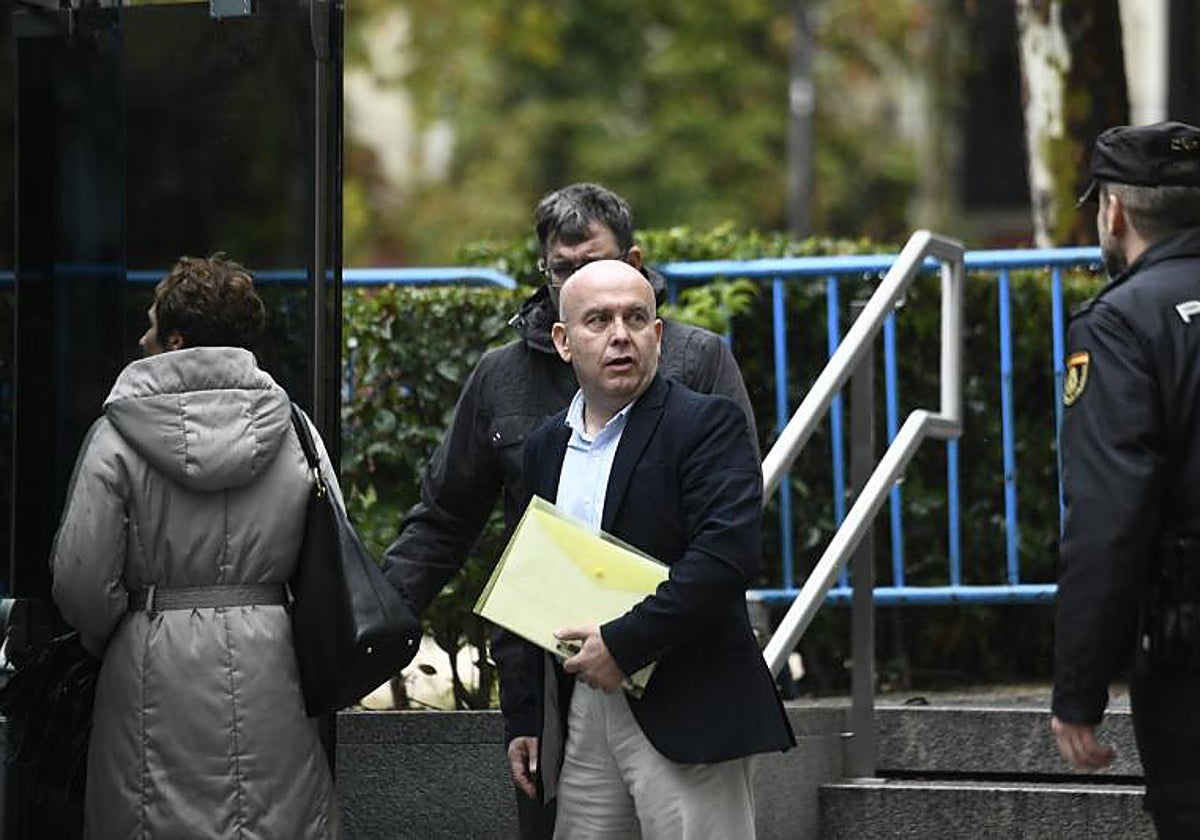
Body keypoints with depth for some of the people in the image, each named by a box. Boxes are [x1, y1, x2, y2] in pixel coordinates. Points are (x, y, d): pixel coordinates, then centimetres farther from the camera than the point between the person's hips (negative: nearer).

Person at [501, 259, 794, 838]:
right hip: (580, 718, 6)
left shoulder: (705, 424, -5)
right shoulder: (545, 447, 16)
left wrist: (623, 643, -18)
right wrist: (522, 718, 16)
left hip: (685, 718, -6)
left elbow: (728, 553, -18)